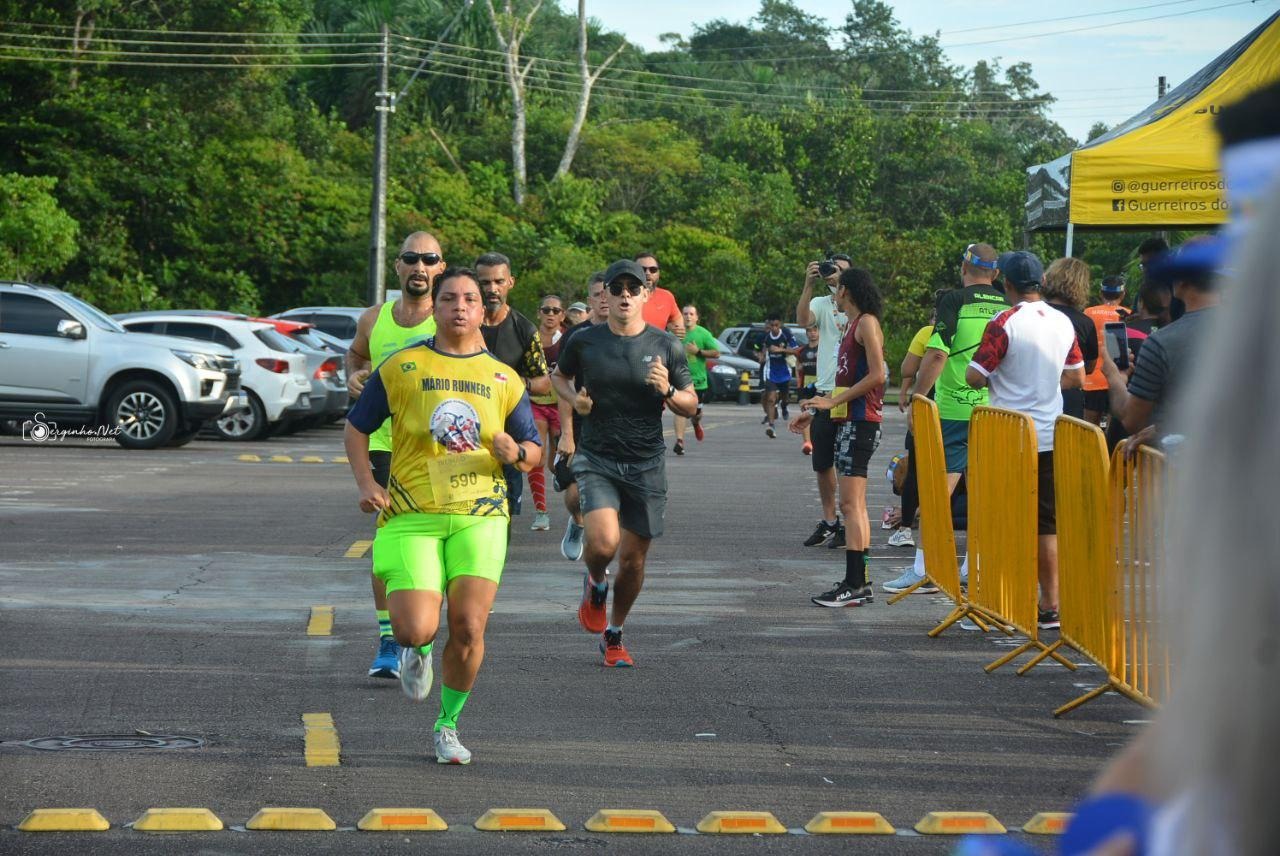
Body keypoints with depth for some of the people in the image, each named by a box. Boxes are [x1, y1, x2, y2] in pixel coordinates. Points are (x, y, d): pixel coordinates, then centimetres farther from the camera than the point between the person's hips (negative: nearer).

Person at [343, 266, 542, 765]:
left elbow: (534, 452, 16)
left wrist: (516, 454, -8)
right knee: (416, 630, -15)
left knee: (468, 627, -10)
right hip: (412, 517, -1)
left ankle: (448, 725, 13)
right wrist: (366, 484, -4)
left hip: (478, 516, 2)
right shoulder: (402, 367, 4)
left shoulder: (503, 379, 10)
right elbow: (356, 428, 11)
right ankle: (417, 651, 25)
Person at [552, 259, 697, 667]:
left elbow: (691, 405, 6)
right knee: (604, 541, -23)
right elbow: (559, 376, 18)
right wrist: (574, 399, -3)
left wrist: (668, 392, -15)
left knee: (633, 558, 6)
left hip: (646, 464, 1)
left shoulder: (667, 346, -1)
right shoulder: (584, 341, -2)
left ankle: (614, 634, 30)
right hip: (596, 460, -1)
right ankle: (595, 585, 14)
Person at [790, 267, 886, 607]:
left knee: (851, 504, -14)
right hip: (847, 422, 11)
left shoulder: (867, 323, -9)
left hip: (860, 422, -11)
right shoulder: (854, 325, 21)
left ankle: (854, 585, -17)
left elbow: (877, 375, -19)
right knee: (853, 505, 11)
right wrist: (813, 412, 26)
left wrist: (832, 401, -18)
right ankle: (859, 582, 14)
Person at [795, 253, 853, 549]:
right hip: (824, 392, 5)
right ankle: (829, 521, 24)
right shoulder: (821, 303, 8)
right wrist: (809, 285, -24)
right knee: (822, 463, 11)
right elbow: (802, 319, -11)